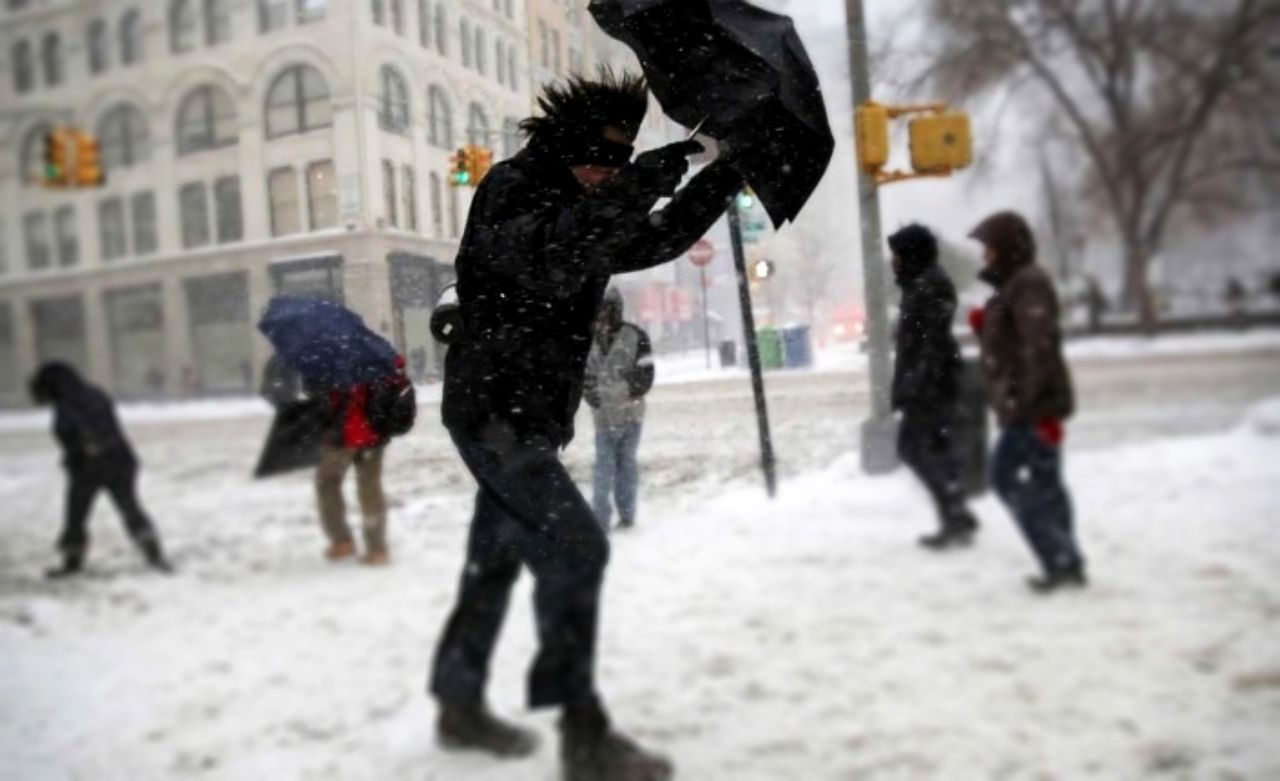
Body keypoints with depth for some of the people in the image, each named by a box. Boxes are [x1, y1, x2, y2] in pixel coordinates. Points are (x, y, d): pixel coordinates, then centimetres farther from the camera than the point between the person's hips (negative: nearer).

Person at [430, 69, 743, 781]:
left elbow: (655, 241, 16)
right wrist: (650, 176, -36)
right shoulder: (512, 189, -12)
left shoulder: (584, 209, 13)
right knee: (574, 547, -15)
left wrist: (724, 174, 4)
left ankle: (460, 704, 31)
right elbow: (549, 262, -31)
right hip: (493, 411, -10)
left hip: (525, 416, 10)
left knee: (496, 560, 16)